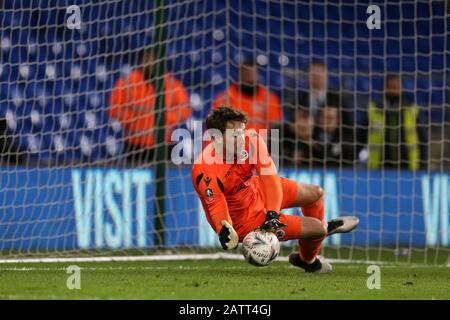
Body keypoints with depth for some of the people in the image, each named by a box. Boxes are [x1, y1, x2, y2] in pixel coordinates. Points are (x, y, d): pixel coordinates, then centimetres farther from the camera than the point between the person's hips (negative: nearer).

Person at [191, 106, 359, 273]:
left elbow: (269, 177, -28)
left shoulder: (251, 140, -27)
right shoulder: (205, 173, -38)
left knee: (316, 193, 21)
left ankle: (324, 226, 60)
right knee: (317, 229, -4)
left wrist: (273, 214, -39)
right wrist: (224, 230, -52)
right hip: (245, 219, -6)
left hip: (256, 190, 6)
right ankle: (308, 261, 35)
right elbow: (217, 209, -32)